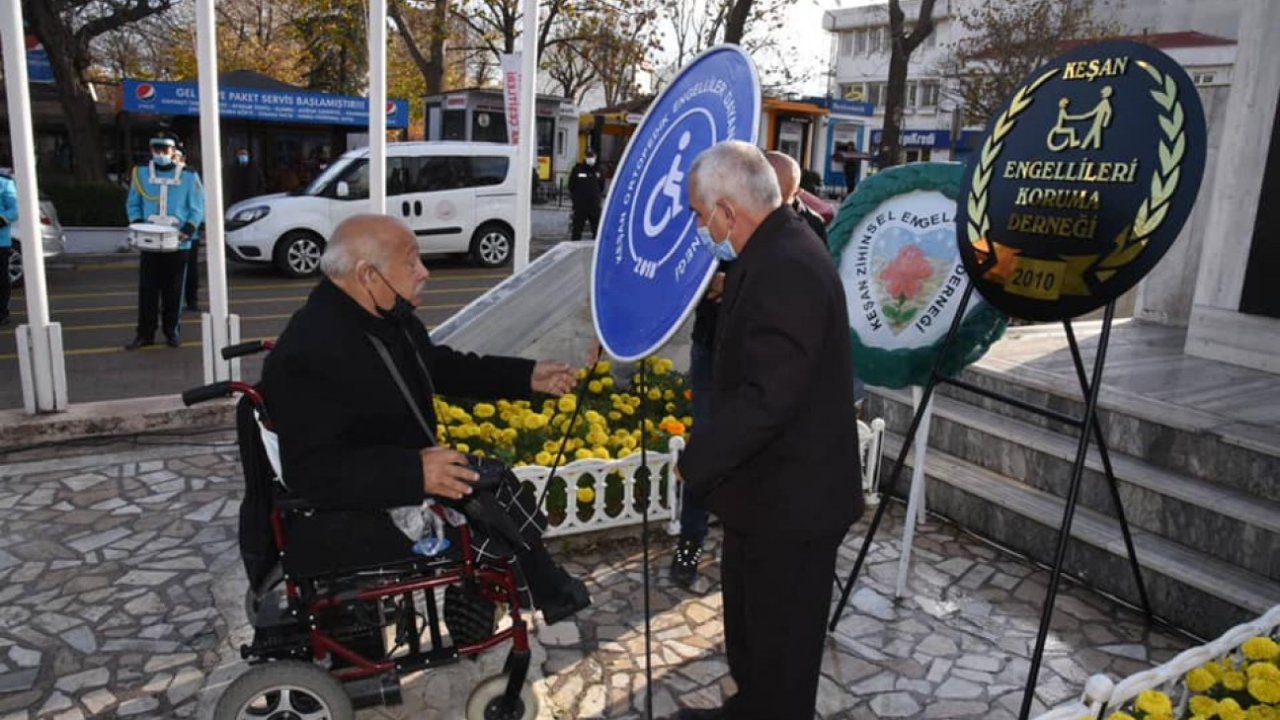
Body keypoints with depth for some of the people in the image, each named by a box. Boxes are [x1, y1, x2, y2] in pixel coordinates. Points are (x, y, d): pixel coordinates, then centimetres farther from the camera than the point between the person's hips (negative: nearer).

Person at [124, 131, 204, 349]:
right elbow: (133, 204, 11)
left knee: (174, 290, 6)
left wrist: (188, 230, -14)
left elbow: (198, 208, 0)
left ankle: (172, 331, 17)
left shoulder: (188, 176, 0)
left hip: (177, 244, -1)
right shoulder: (141, 174, 6)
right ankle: (145, 333, 8)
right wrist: (137, 225, -7)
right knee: (147, 290, 2)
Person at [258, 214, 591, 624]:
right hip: (343, 520, -9)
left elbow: (443, 367, 16)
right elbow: (314, 472, -31)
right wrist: (415, 472, -39)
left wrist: (528, 377, 10)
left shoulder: (388, 317, -1)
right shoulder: (308, 354, -27)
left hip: (408, 478, 10)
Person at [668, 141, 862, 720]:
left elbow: (766, 398, -30)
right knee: (752, 618, 27)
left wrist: (695, 461, -20)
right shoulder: (777, 250, 6)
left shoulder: (787, 268, -27)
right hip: (769, 487, 10)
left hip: (790, 497, -10)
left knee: (781, 637, 10)